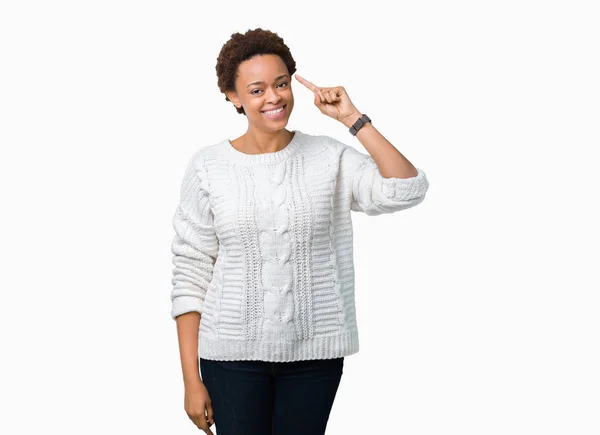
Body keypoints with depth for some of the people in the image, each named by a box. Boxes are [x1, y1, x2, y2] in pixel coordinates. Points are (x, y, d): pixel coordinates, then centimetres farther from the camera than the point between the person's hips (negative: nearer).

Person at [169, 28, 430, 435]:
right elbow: (190, 275, -1)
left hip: (314, 353, 1)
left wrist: (354, 119, -14)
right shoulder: (208, 166, -2)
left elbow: (408, 191, -15)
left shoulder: (329, 157, -1)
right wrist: (191, 380, -3)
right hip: (233, 354, -1)